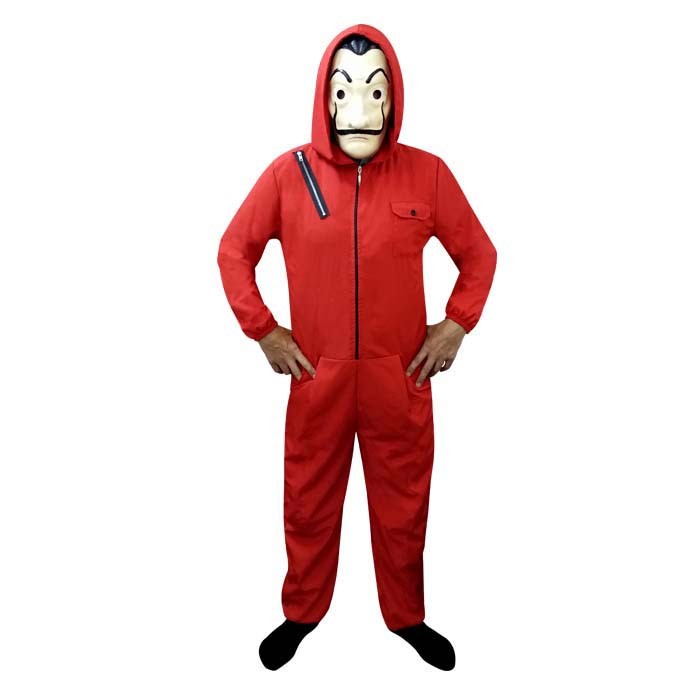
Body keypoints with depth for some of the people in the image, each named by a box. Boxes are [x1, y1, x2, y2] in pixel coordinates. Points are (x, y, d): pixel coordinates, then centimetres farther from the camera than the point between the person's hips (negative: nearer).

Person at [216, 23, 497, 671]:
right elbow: (234, 251, 6)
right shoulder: (288, 173, -4)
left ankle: (407, 616, 40)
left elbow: (479, 254, 7)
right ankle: (302, 613, 41)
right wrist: (264, 330, 0)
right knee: (308, 503, 15)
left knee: (403, 506, 15)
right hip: (316, 377, 0)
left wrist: (456, 326, -2)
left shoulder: (427, 173, -3)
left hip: (401, 377, 0)